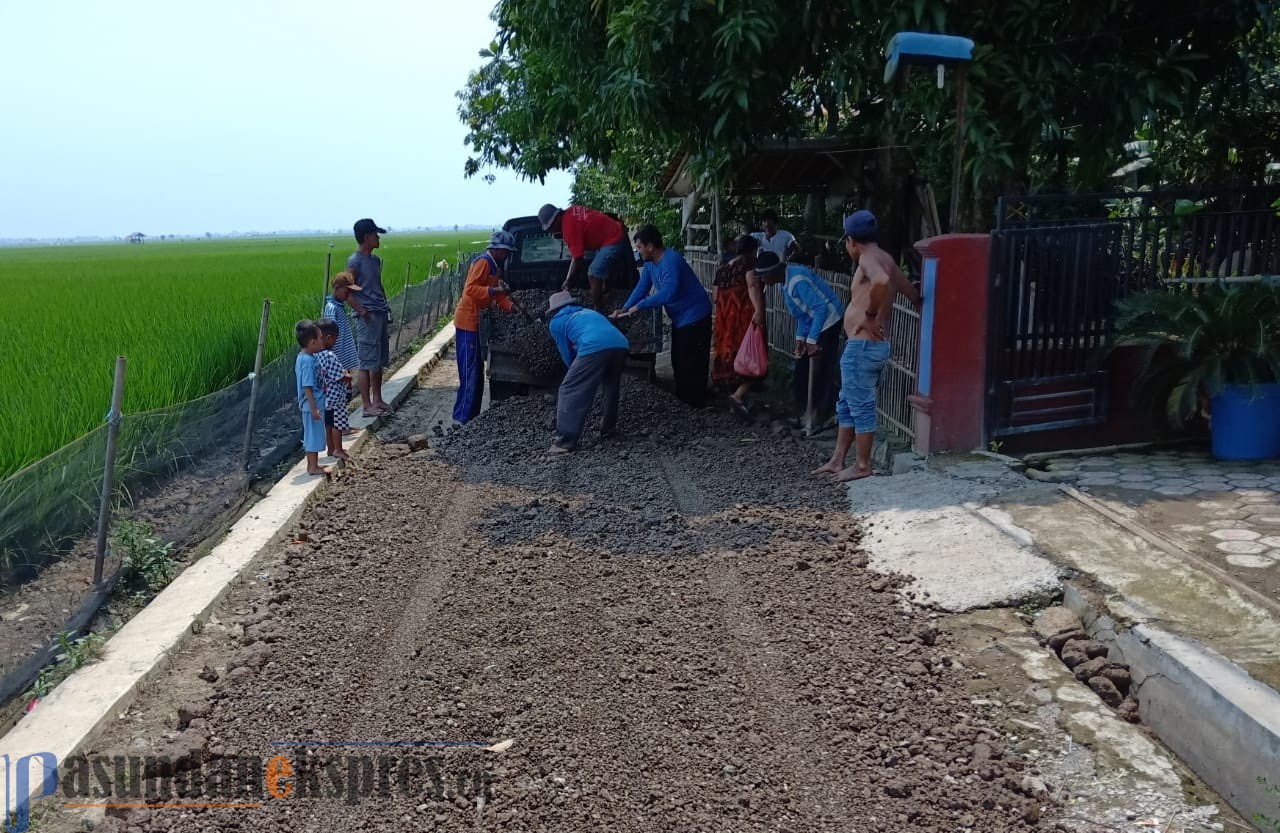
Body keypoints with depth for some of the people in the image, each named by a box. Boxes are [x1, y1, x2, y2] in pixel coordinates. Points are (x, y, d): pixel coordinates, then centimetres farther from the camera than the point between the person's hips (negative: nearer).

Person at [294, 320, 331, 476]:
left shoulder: (303, 357, 7)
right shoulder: (308, 361, -23)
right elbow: (307, 387, -24)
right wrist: (314, 408, -23)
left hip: (313, 405, 10)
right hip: (312, 405, -10)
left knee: (312, 435, 17)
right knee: (314, 435, 0)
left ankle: (312, 464, 27)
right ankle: (313, 467, 9)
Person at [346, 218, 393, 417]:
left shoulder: (375, 260, 14)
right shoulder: (355, 261, -11)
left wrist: (385, 308, 13)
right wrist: (362, 312, -17)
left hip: (381, 315, 8)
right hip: (368, 318, -8)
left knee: (379, 361, 14)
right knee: (367, 362, -4)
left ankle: (377, 399, 23)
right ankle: (367, 406, 0)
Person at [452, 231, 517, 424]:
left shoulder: (495, 266, 17)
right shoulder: (483, 262, -12)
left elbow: (498, 296, 16)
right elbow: (470, 289, -23)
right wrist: (493, 290, -32)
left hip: (476, 323, 10)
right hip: (468, 322, -10)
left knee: (477, 372, 12)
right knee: (471, 373, -10)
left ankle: (472, 415, 18)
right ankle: (462, 418, -7)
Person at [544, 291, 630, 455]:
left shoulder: (556, 321, 25)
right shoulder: (588, 312, 41)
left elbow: (568, 355, 26)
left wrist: (578, 372, 42)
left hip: (595, 347, -6)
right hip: (621, 344, 6)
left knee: (570, 391, 2)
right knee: (610, 387, 28)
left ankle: (564, 442, -3)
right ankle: (607, 428, 38)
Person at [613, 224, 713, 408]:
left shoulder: (670, 261, -29)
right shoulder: (650, 262, 2)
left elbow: (668, 293, -40)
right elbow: (642, 287, 6)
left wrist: (639, 306, -33)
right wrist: (624, 309, -7)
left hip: (694, 316, -10)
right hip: (679, 317, 10)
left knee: (692, 361, -3)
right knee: (678, 358, 18)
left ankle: (695, 401, 8)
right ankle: (682, 395, 30)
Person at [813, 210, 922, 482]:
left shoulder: (868, 258, -13)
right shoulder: (885, 259, 14)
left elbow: (881, 282, -36)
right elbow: (913, 295, 19)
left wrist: (870, 315, -24)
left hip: (862, 346, -10)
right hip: (874, 345, 10)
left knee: (861, 406, 0)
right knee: (847, 405, 16)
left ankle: (862, 466, 9)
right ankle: (837, 461, 22)